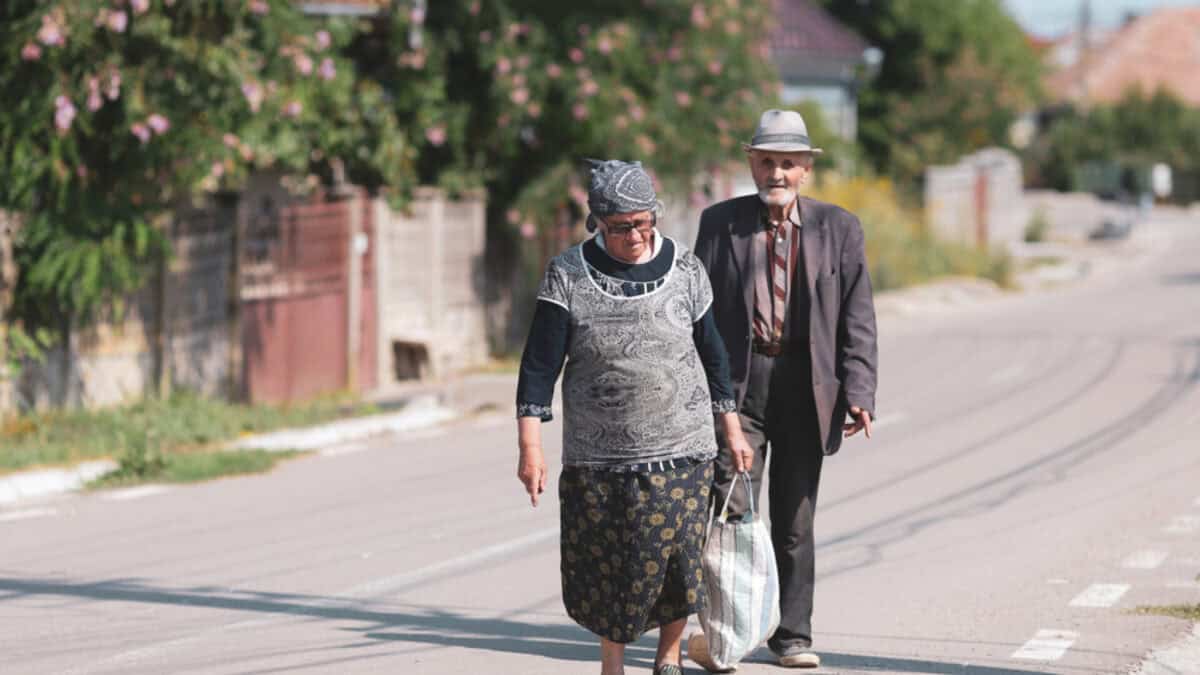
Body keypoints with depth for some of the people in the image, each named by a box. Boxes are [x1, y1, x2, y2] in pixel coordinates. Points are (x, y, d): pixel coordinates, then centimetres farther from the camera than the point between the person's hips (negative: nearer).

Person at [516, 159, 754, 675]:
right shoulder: (568, 276, -3)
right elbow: (539, 367, -4)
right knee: (604, 564, 3)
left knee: (674, 559, -4)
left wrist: (732, 430, 15)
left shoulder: (684, 269, 2)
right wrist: (530, 448, -10)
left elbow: (713, 356, 13)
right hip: (597, 456, 0)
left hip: (680, 452, 0)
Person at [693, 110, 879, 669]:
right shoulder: (720, 223, 5)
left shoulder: (839, 228, 5)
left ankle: (792, 635, 17)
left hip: (806, 386, 1)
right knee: (729, 509, -9)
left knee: (795, 519, 8)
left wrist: (859, 392, -7)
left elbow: (857, 320, 3)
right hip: (736, 381, -1)